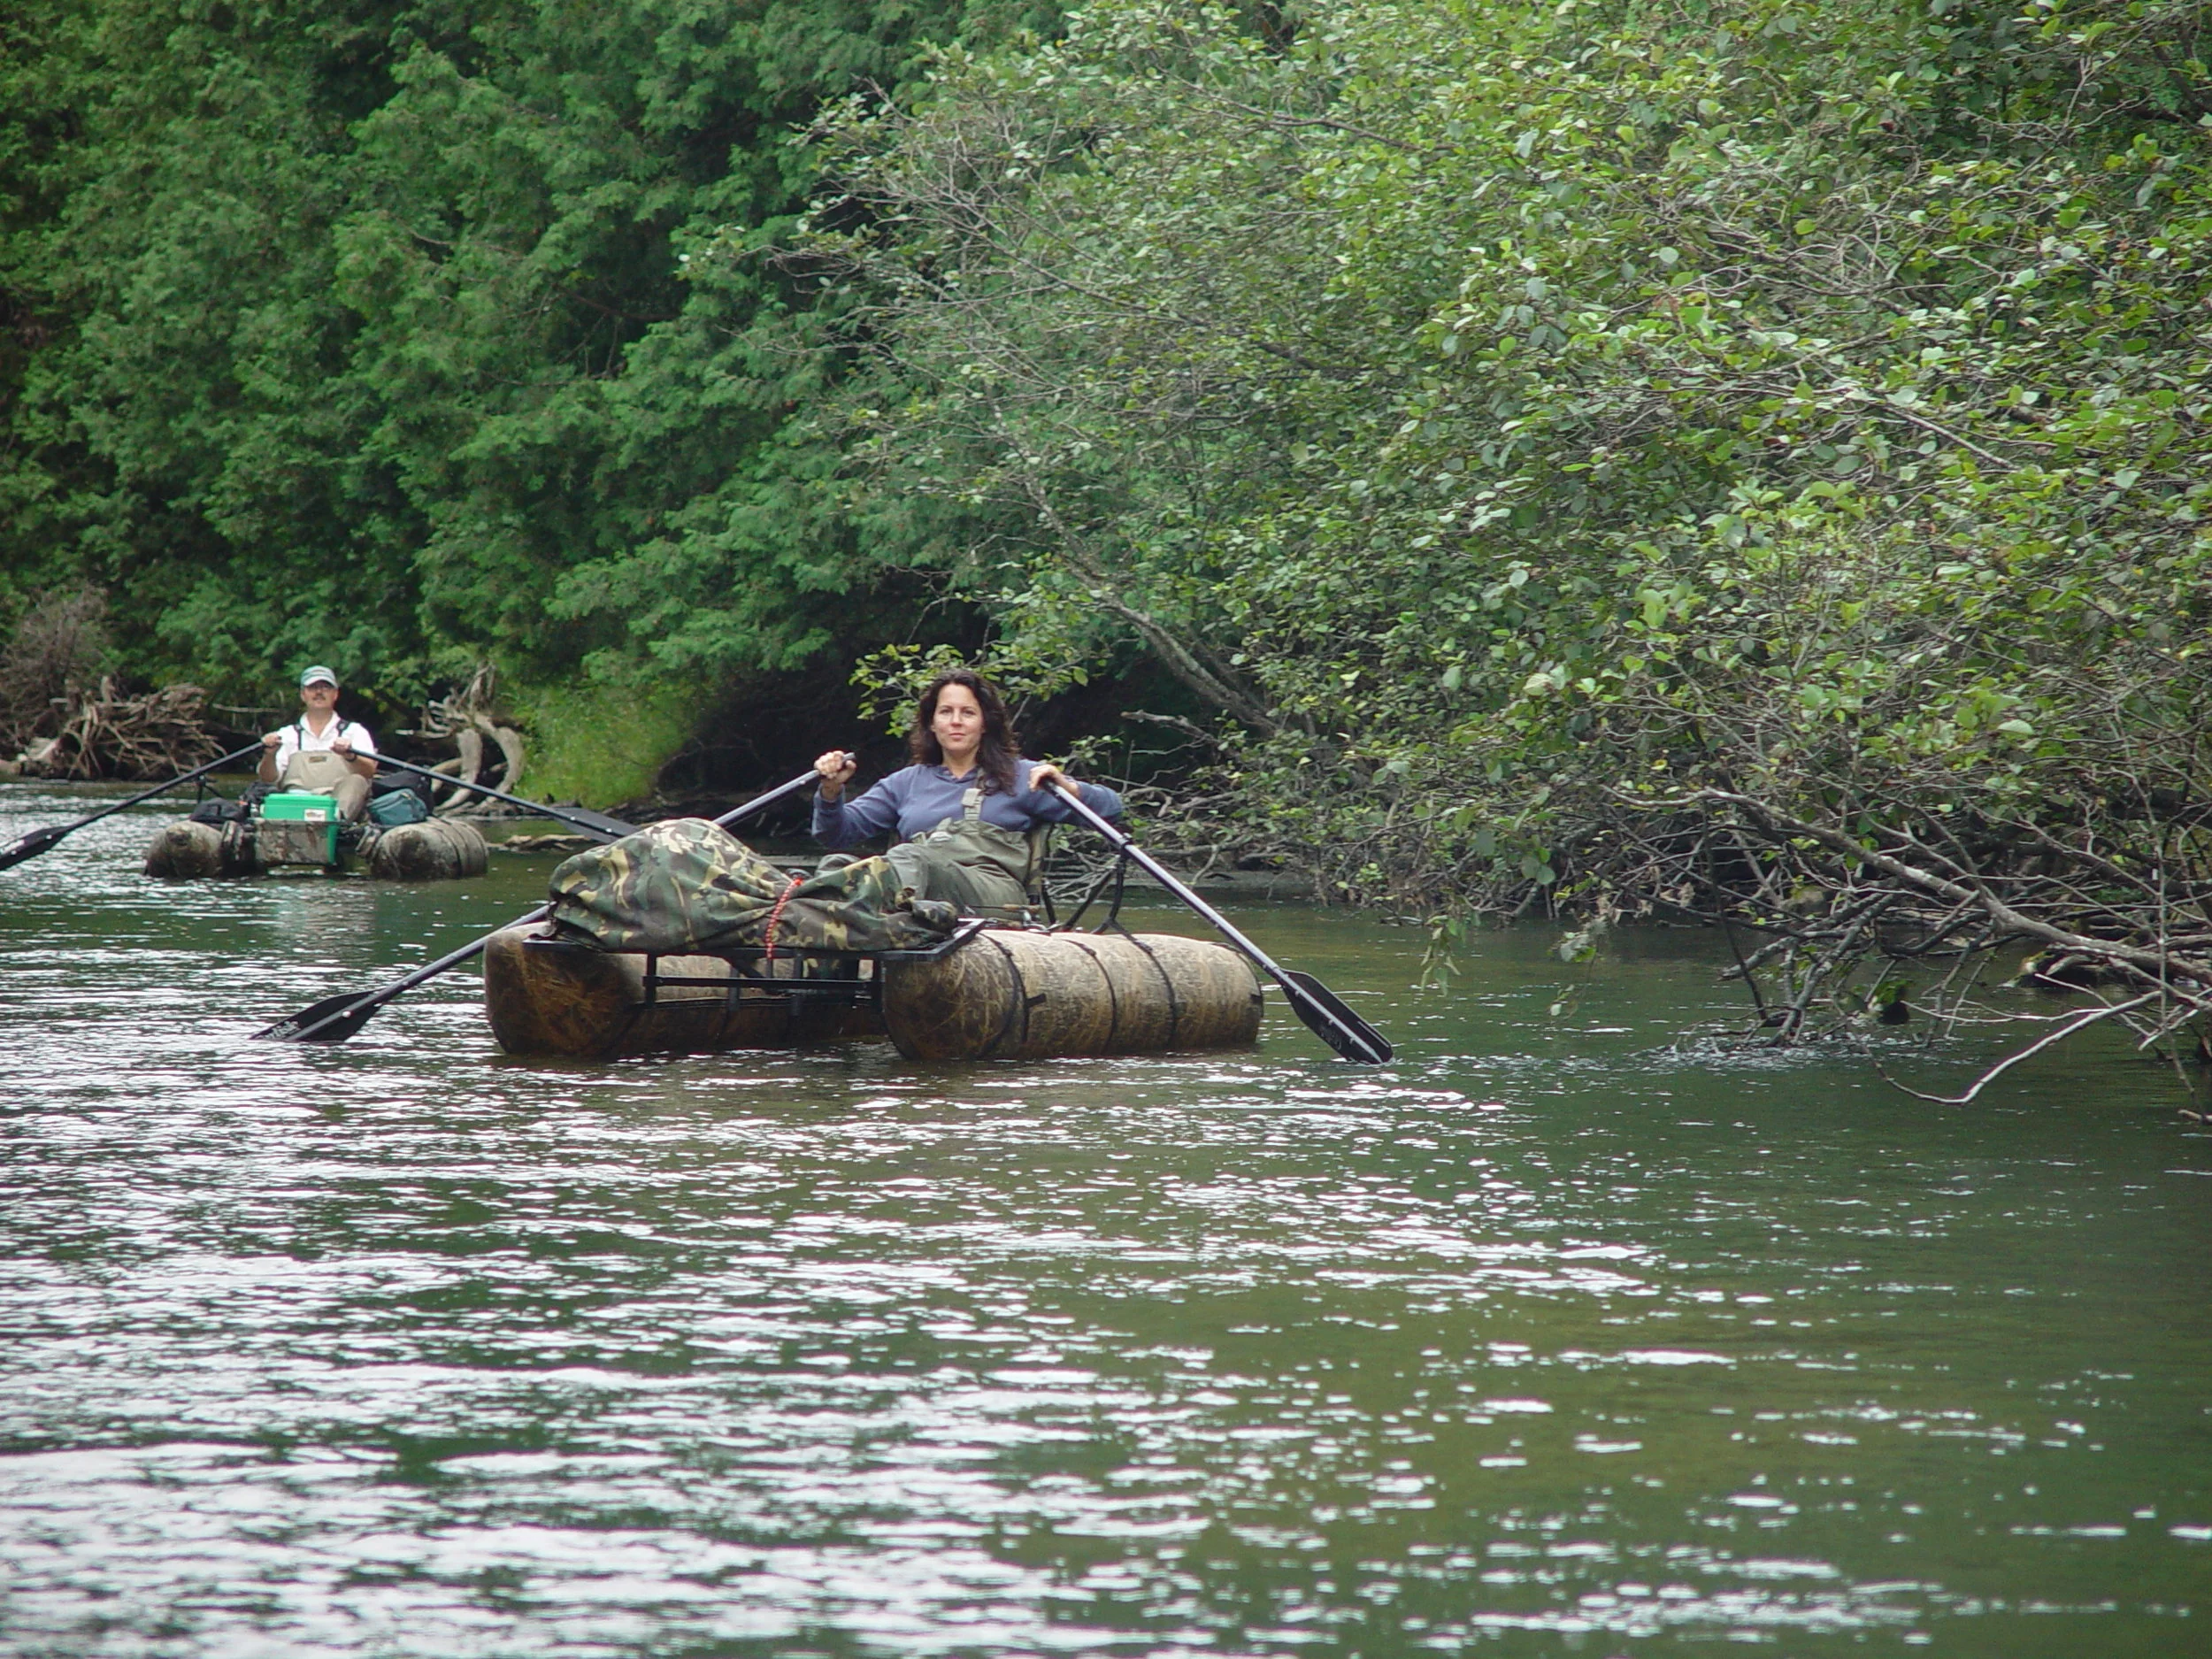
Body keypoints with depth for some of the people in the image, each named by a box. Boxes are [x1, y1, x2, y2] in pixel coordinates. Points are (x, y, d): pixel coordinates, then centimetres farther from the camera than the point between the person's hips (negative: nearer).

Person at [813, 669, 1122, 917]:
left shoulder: (1019, 777, 25)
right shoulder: (908, 782, 34)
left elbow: (1110, 807, 17)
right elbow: (839, 832, 26)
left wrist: (1066, 787, -4)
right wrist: (831, 791, 4)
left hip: (995, 894, -3)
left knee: (908, 858, -37)